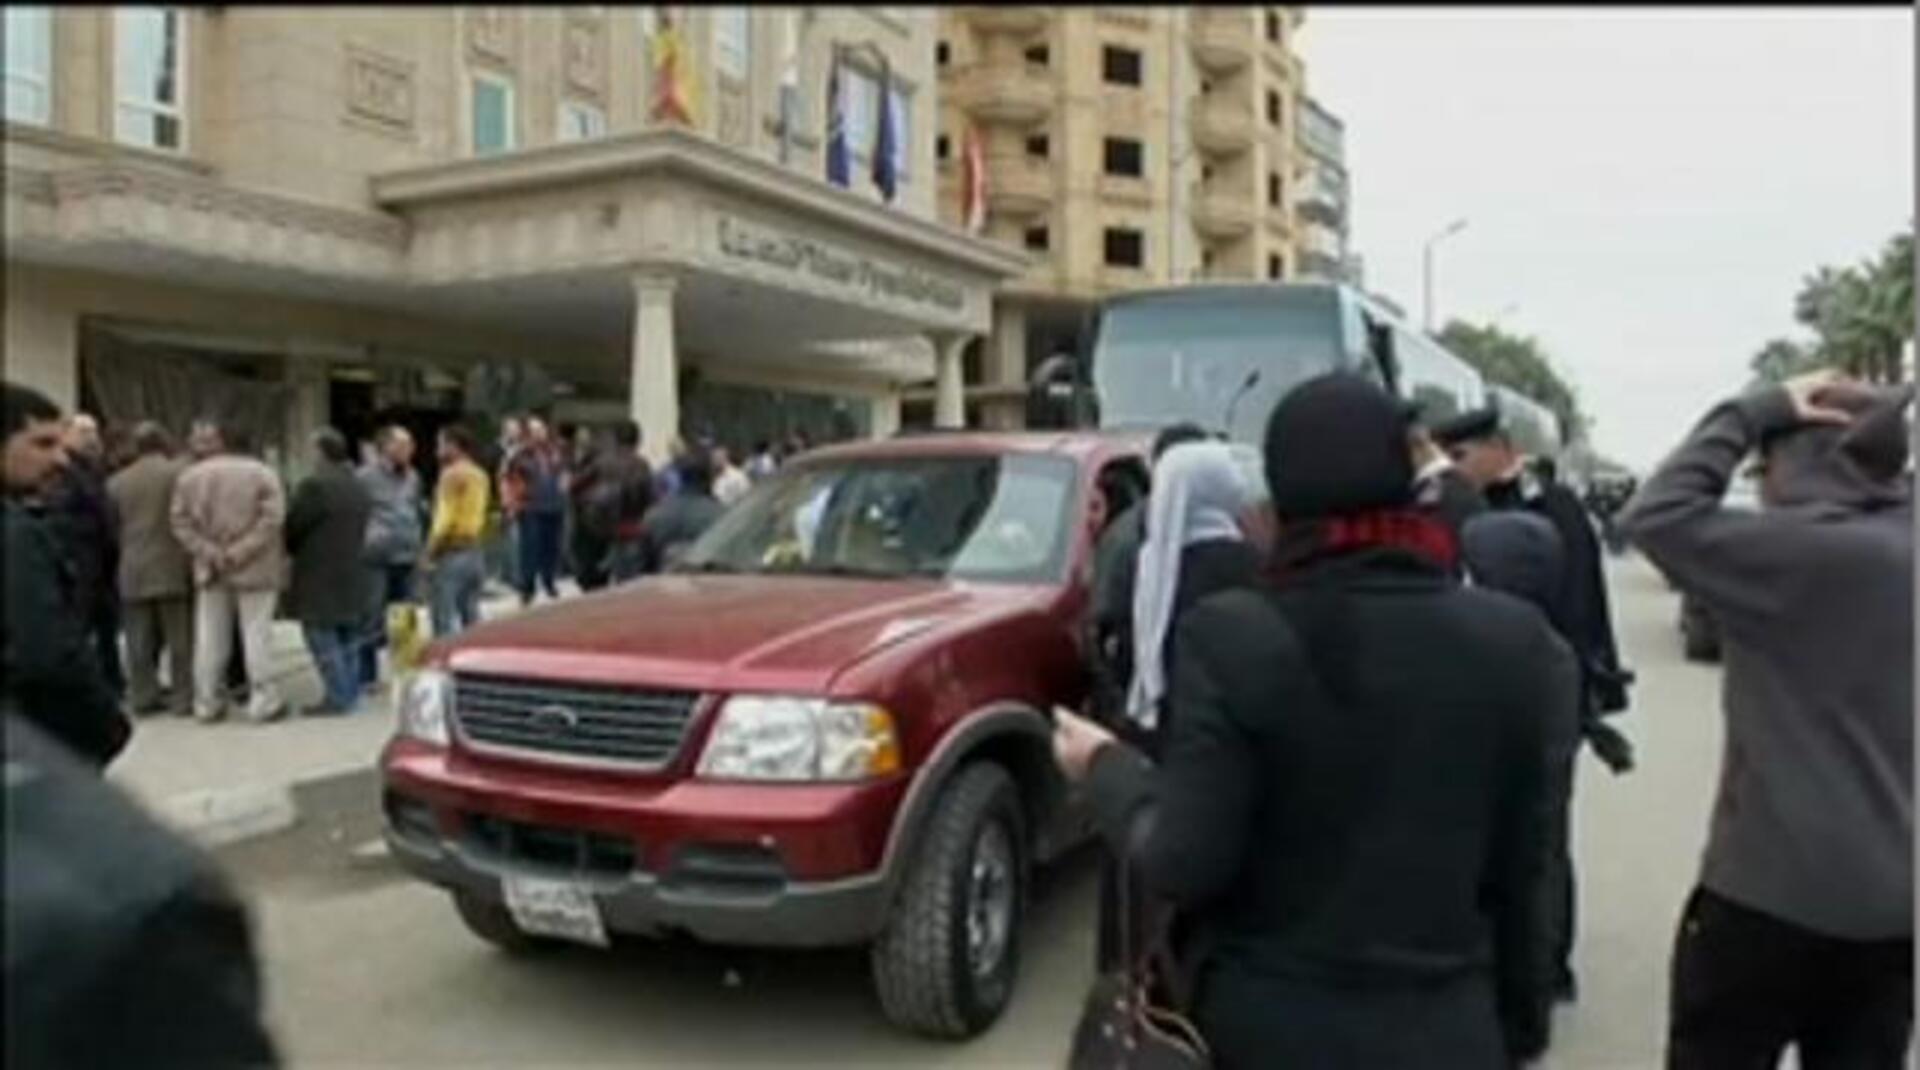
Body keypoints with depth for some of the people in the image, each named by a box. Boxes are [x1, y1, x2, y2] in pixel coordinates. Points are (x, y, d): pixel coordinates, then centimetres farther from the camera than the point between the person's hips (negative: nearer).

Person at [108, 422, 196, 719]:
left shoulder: (117, 481, 9)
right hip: (174, 569, -4)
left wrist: (119, 565, 22)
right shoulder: (181, 471, -6)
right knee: (181, 639, 1)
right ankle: (185, 697, 2)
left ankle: (142, 696, 12)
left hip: (133, 572, 4)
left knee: (140, 641, 9)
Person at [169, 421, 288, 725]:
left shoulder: (190, 475, 4)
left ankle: (206, 703, 16)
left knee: (210, 637, 9)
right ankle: (262, 701, 2)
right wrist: (240, 552, -14)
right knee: (256, 634, 0)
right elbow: (272, 519, -16)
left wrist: (210, 553, -7)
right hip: (255, 568, -3)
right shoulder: (262, 473, -6)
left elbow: (180, 521, -2)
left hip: (211, 570, 3)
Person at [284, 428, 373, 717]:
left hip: (319, 575, -8)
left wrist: (291, 551, 7)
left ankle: (337, 696, -4)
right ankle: (350, 692, 19)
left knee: (323, 636, -3)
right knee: (348, 635, 14)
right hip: (352, 573, 8)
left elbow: (294, 526, -11)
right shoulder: (360, 488, 11)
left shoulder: (315, 486, -16)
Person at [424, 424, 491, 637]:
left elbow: (446, 518, -16)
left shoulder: (452, 474, -11)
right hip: (475, 553, 8)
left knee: (445, 621, -5)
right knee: (472, 619, 13)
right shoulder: (480, 475, 13)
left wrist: (429, 553, -12)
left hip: (452, 554, -8)